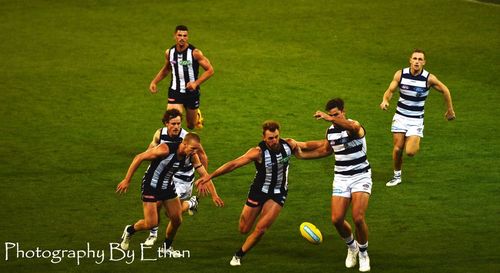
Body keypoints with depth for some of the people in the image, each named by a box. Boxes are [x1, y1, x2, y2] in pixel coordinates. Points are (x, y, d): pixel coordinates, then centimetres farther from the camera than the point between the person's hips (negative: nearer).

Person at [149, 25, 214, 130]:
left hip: (191, 91, -2)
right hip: (175, 92, 2)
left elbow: (210, 70, -12)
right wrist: (154, 82, 7)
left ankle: (197, 115, 54)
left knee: (191, 125, 17)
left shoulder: (194, 53, -15)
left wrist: (196, 83, -23)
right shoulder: (169, 52, -2)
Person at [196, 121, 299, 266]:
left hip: (278, 194, 1)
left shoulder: (288, 145, -15)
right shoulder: (259, 152, -25)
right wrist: (210, 176, -33)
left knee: (260, 230, -10)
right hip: (258, 191, -1)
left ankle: (238, 255, 10)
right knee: (244, 230, 6)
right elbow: (234, 164, -28)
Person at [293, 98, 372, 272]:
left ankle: (363, 253, 7)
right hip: (341, 178, 5)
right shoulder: (331, 131, 4)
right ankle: (351, 246, 23)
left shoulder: (354, 126, -16)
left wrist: (330, 118, -59)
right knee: (337, 219, -7)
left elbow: (352, 127, -44)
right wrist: (303, 154, 22)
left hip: (360, 176, -5)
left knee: (358, 218, -18)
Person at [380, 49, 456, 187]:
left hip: (416, 120, -2)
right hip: (400, 117, 2)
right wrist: (385, 100, -23)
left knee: (410, 152, -14)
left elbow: (445, 90, 2)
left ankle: (416, 144, 24)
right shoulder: (400, 74, -8)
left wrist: (450, 110, 11)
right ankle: (397, 176, 24)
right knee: (397, 148, 1)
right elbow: (390, 90, 0)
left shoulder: (429, 78, -13)